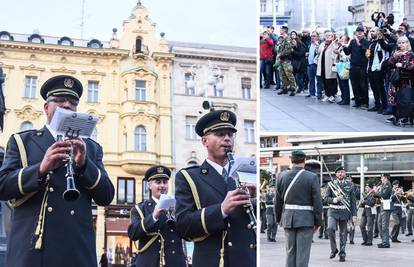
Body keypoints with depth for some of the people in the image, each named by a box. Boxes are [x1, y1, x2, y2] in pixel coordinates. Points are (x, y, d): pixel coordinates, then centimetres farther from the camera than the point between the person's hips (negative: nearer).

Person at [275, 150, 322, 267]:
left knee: (290, 251, 12)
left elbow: (278, 201, 8)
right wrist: (318, 222, -1)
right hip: (305, 219, -4)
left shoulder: (282, 177, 3)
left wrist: (278, 218, 18)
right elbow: (317, 202, -8)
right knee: (303, 253, 0)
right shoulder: (312, 177, -8)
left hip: (288, 218, 4)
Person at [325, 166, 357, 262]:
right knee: (330, 228, -20)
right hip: (333, 211, -1)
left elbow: (353, 201, 6)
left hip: (344, 211, 1)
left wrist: (354, 215, 0)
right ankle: (333, 249, -2)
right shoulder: (331, 184, 5)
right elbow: (327, 198, 4)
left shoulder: (349, 185, 6)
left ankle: (342, 254, 18)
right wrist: (336, 199, -16)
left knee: (343, 233, 5)